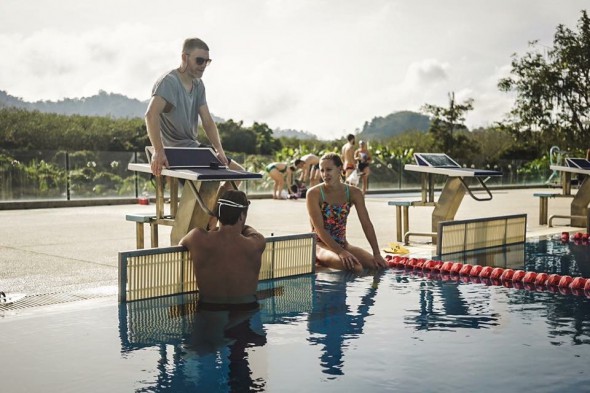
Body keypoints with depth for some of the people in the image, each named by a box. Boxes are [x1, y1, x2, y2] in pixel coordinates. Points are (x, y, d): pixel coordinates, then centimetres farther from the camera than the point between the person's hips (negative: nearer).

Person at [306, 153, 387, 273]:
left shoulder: (353, 193, -1)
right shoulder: (314, 193, -12)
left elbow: (367, 224, -3)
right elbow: (319, 228, -18)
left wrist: (377, 254, -13)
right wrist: (341, 252, -29)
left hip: (342, 243, 5)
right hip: (320, 244, -5)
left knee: (380, 265, -14)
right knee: (354, 267, -32)